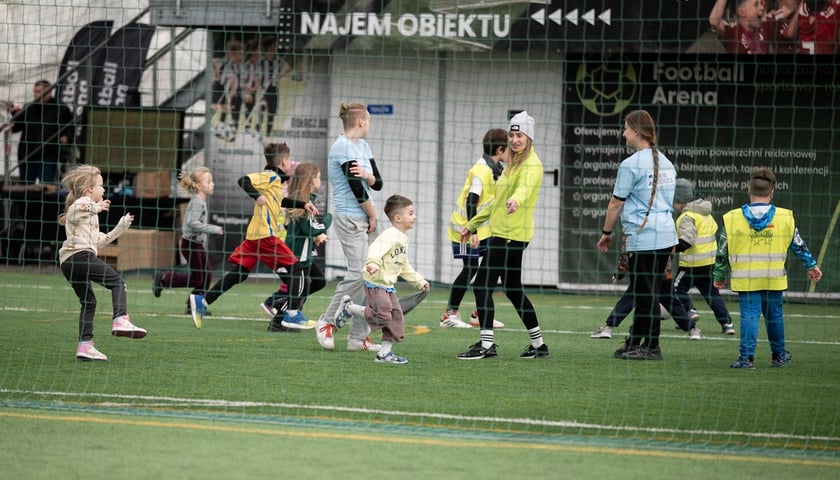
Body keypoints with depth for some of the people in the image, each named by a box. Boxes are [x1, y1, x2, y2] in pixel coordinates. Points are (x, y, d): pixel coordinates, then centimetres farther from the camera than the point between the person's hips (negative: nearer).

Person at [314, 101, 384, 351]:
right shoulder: (343, 147, -12)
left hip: (364, 220, 9)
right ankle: (327, 322, 0)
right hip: (350, 219, -9)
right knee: (358, 274, -15)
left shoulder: (362, 146, 17)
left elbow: (378, 182, 11)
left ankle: (359, 337, 5)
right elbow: (356, 187, -14)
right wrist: (373, 216, -3)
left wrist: (367, 175, -12)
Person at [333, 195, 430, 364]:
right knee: (382, 315, -18)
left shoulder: (403, 238, 16)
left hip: (389, 285, 10)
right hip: (376, 283, -10)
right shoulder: (389, 236, -16)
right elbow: (376, 250, -34)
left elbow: (404, 267, 27)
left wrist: (419, 281, 26)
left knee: (396, 317, 5)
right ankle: (348, 308, 3)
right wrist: (372, 264, -52)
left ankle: (385, 352, 10)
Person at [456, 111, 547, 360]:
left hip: (512, 235, -10)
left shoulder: (531, 164, -10)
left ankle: (486, 344, -11)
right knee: (513, 289, 15)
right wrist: (473, 225, 31)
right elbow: (497, 201, 28)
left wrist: (516, 200, -55)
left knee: (482, 284, -11)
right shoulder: (513, 163, 20)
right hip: (501, 234, 10)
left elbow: (526, 186, -34)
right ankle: (538, 344, 21)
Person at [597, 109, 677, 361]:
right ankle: (634, 344, 18)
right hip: (666, 235, 8)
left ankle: (652, 347, 1)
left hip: (643, 238, -8)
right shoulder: (665, 163, 14)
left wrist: (606, 233, 7)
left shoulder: (631, 165, -10)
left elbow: (616, 203, -6)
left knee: (646, 293, -2)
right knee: (646, 292, 12)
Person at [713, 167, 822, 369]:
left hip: (745, 279, -2)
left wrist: (719, 275, 15)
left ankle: (746, 356, -11)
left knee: (749, 315, -1)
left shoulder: (732, 219, -4)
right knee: (774, 315, 15)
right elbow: (799, 245, 9)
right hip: (774, 278, 2)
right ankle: (778, 355, 28)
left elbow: (722, 250, 3)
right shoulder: (785, 218, -1)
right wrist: (811, 265, 23)